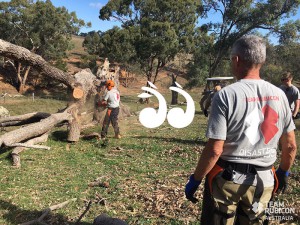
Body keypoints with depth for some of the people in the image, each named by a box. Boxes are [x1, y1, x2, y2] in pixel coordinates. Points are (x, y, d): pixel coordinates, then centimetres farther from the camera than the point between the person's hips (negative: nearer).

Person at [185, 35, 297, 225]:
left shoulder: (227, 95, -17)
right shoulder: (279, 95, -3)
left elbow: (214, 150, -20)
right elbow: (291, 146, 4)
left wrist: (195, 180, -7)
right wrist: (283, 172, 21)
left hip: (228, 178, -4)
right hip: (264, 181, 5)